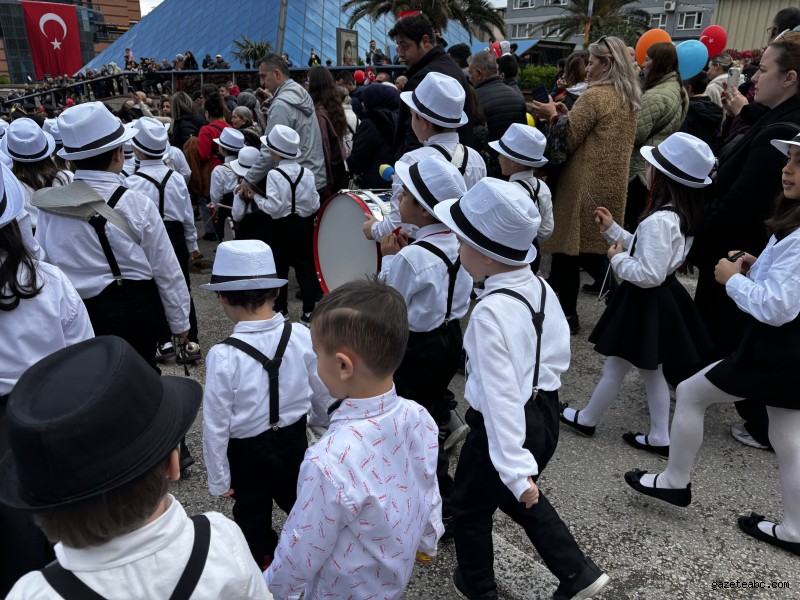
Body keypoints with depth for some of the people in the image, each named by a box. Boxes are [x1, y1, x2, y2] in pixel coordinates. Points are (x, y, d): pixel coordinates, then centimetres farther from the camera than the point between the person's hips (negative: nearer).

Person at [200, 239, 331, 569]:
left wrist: (219, 479, -3)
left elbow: (216, 424, -18)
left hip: (247, 451, -3)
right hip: (294, 439, 4)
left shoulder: (223, 355, -27)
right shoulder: (301, 337, -17)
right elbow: (323, 394, -3)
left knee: (253, 518, 22)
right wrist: (325, 427, 19)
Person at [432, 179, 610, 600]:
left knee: (470, 506, 20)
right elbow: (559, 355, 6)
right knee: (517, 497, 32)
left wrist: (516, 469, -25)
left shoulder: (489, 312, -29)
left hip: (509, 426, -8)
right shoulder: (540, 287, -3)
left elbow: (501, 396, -28)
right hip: (545, 414, 8)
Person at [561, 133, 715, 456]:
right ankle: (659, 438, 30)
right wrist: (612, 230, 10)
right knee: (651, 370, 21)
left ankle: (586, 419, 31)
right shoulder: (680, 215, 3)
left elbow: (648, 274, -30)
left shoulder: (658, 221, -28)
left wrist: (617, 259, -14)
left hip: (645, 303, -10)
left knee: (614, 368, 10)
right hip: (662, 299, 10)